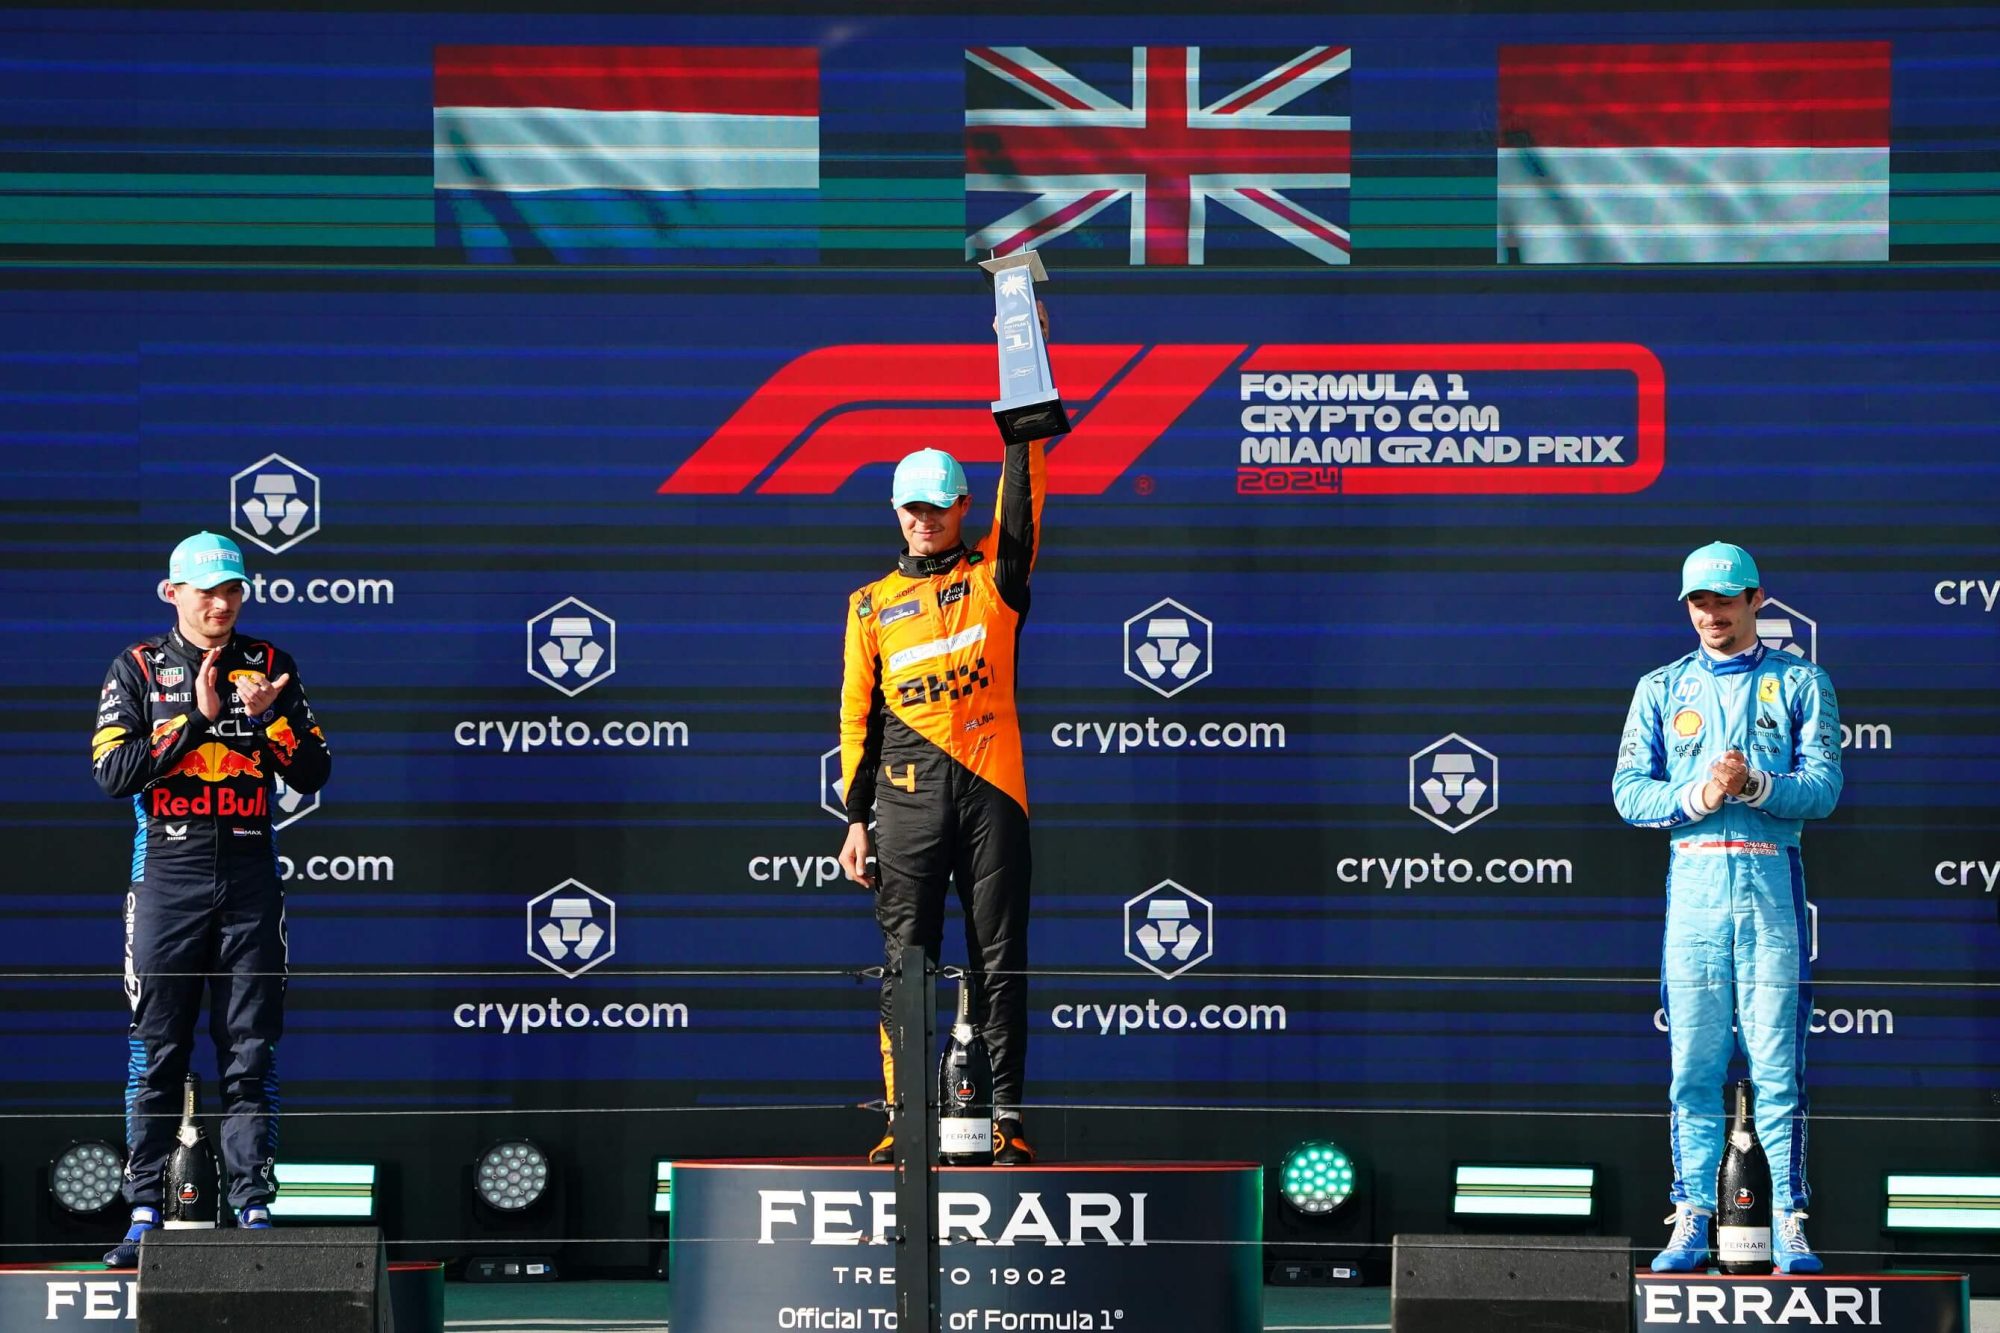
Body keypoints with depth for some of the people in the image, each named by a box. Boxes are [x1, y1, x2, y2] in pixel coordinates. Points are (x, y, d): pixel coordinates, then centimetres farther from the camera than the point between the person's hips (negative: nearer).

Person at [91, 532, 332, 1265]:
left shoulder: (269, 666, 9)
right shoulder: (139, 668, 3)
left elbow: (314, 773, 4)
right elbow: (113, 772, -8)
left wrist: (266, 716, -13)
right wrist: (198, 718, -15)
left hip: (249, 880, 1)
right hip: (168, 879, -1)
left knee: (251, 1053, 1)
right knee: (157, 1052, -1)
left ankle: (254, 1208, 2)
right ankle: (144, 1214, 2)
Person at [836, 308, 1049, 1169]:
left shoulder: (993, 576, 9)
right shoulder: (872, 605, 14)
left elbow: (1022, 497, -4)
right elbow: (858, 715, 13)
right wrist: (856, 817, 8)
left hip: (991, 788, -1)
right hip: (908, 797, 1)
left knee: (1000, 959, 0)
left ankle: (1006, 1117, 1)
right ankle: (904, 1119, 2)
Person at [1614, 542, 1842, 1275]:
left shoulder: (1800, 682, 9)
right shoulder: (1662, 687, 15)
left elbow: (1823, 787, -1)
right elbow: (1629, 792, 6)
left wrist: (1756, 784, -19)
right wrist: (1697, 796, -12)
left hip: (1772, 876, -2)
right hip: (1693, 877, 2)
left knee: (1777, 1066, -4)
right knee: (1693, 1065, -1)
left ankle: (1788, 1226, -3)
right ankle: (1691, 1222, 0)